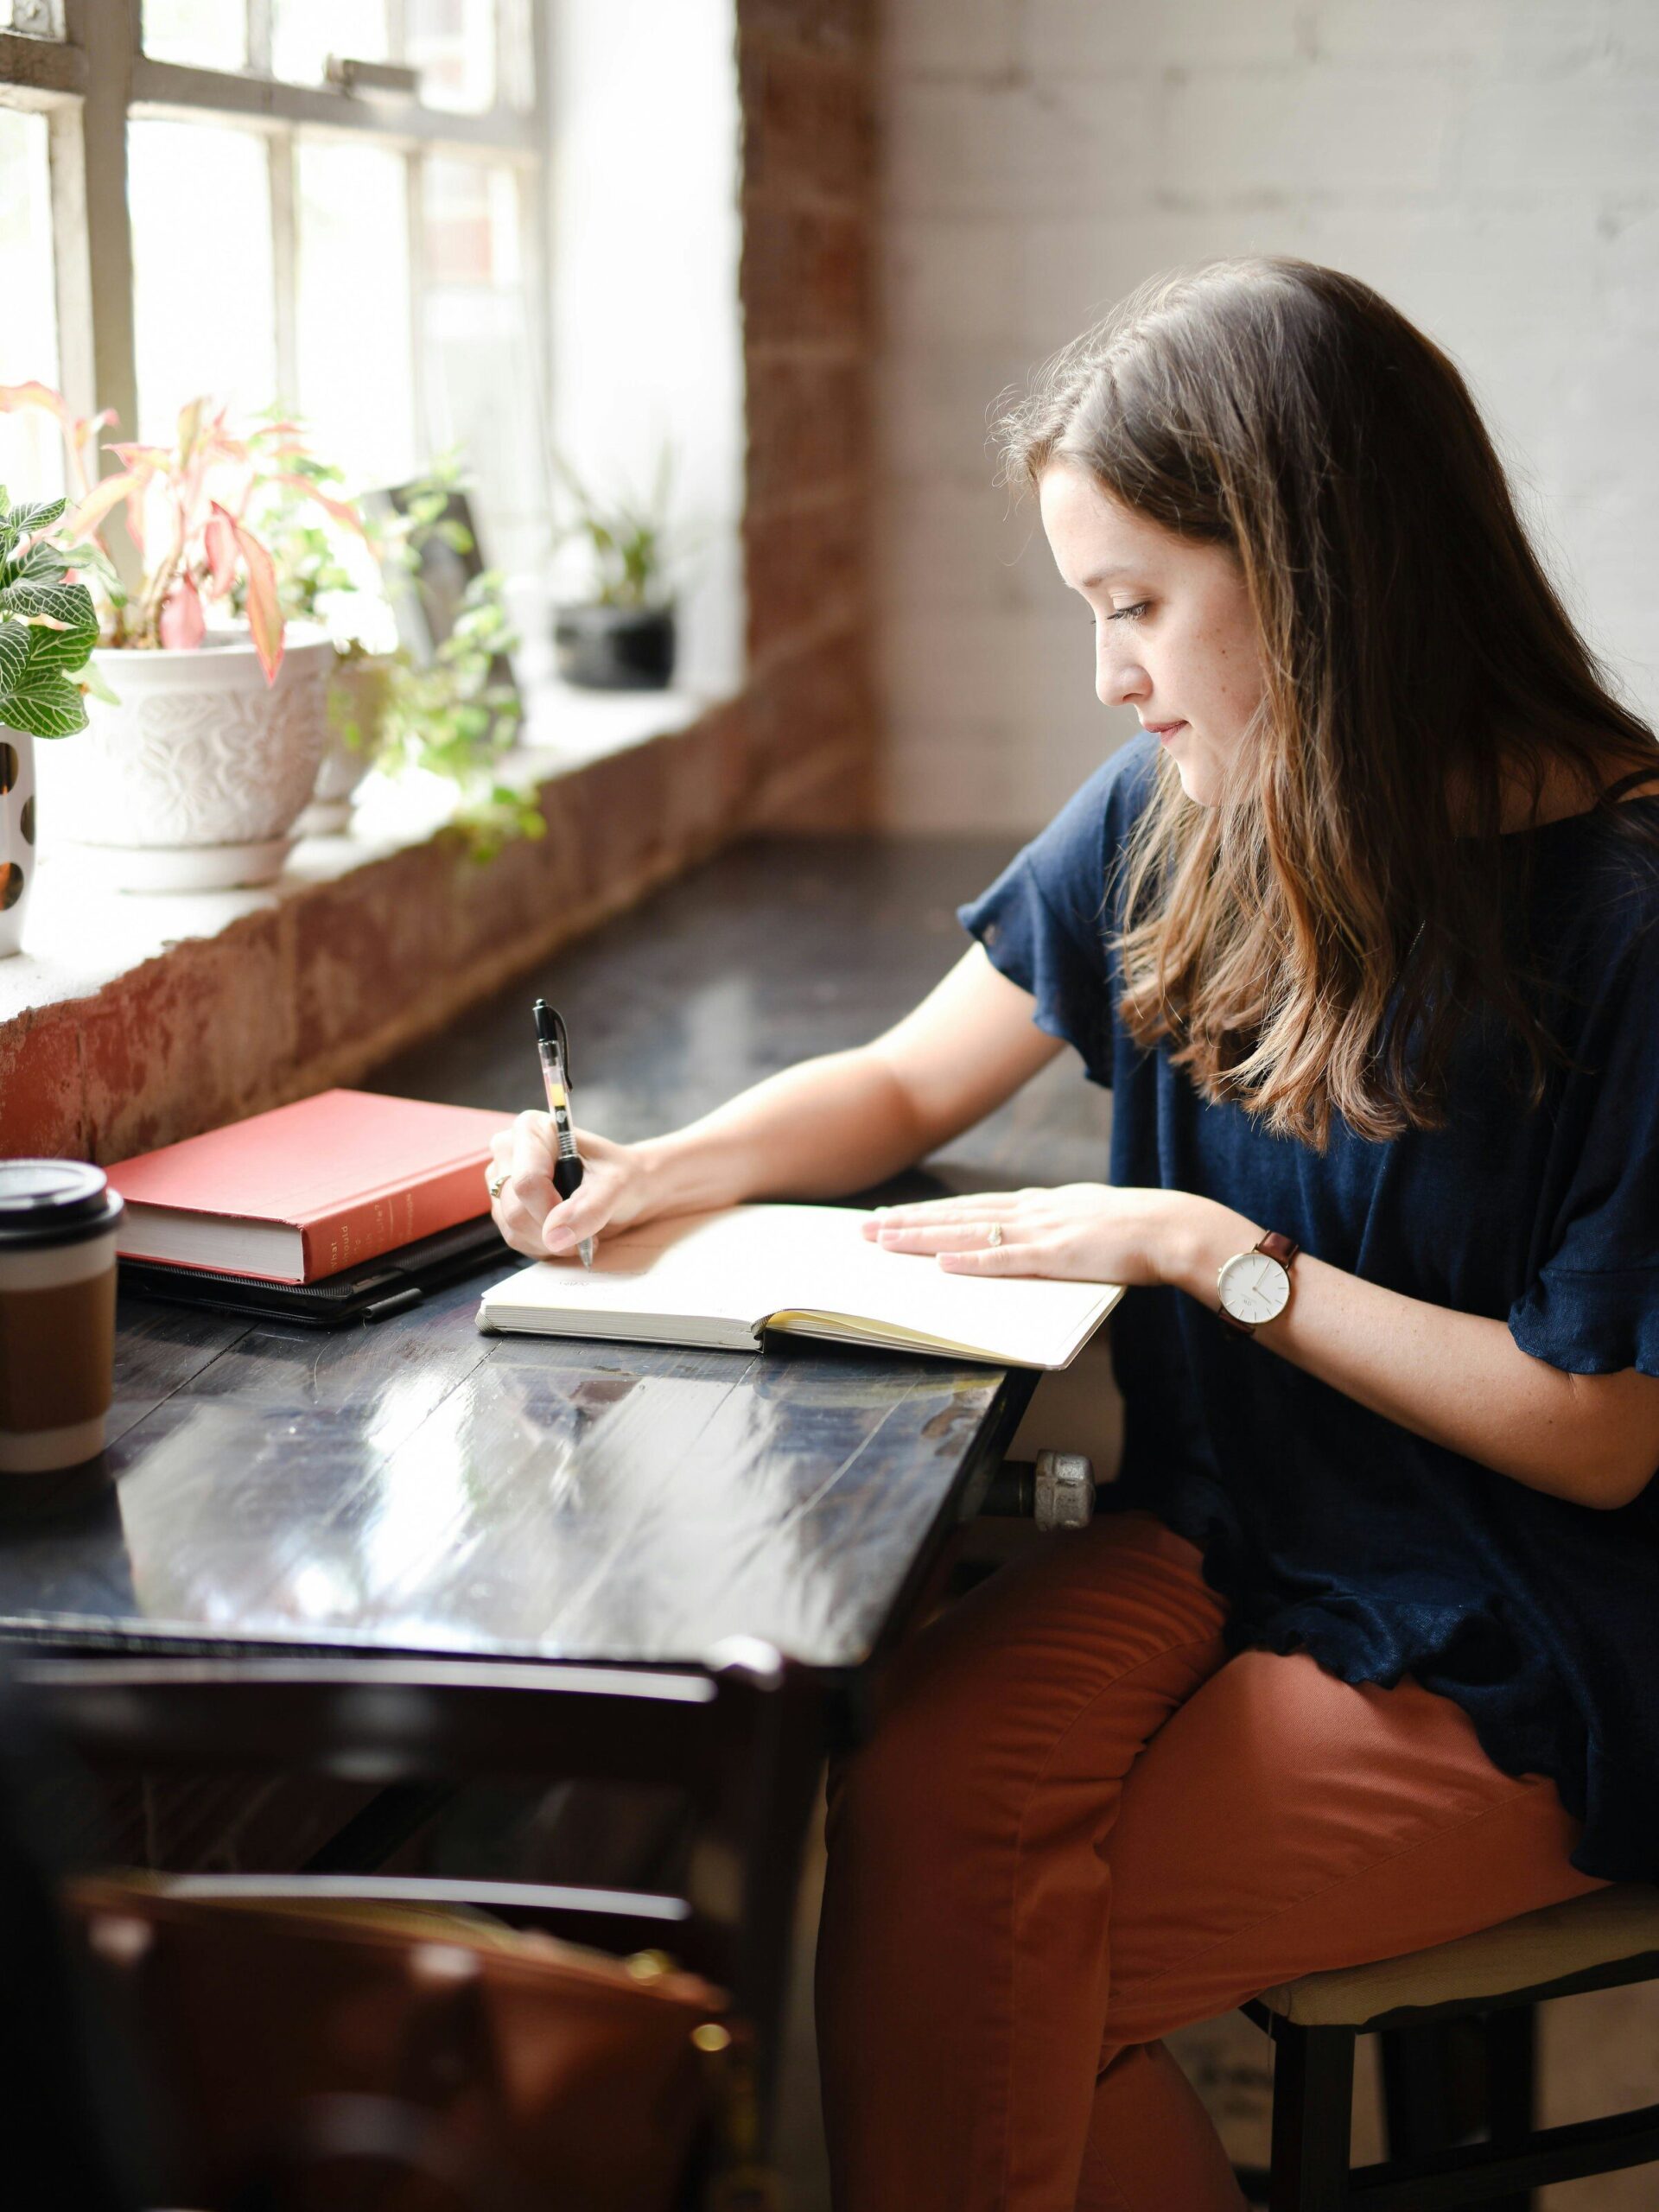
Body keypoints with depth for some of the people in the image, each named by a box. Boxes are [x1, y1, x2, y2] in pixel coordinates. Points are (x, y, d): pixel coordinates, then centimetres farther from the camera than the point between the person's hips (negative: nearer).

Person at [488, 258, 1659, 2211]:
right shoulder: (1172, 823, 0)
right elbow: (908, 1083, 13)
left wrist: (1210, 1248, -17)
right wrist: (656, 1172, -5)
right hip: (1222, 1532, 6)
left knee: (992, 1973, -19)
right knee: (913, 1798, -22)